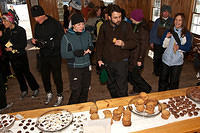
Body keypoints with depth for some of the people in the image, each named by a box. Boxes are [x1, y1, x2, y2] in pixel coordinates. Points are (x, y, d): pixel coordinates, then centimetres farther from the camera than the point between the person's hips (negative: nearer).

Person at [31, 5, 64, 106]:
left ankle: (60, 96, 23)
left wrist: (49, 43, -25)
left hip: (55, 55, -6)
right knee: (44, 75, 15)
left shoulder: (54, 23, -12)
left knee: (57, 76, 3)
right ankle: (49, 93, 37)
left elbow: (61, 39, -17)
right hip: (43, 55, 6)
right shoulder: (38, 26, 8)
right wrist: (35, 41, -5)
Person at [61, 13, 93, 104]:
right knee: (76, 91, -3)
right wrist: (75, 53, -24)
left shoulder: (87, 34, 3)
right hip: (74, 67, -4)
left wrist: (90, 49, -9)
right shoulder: (66, 37, -9)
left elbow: (91, 46, 15)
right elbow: (63, 54, -9)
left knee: (85, 89, 16)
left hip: (86, 66, 5)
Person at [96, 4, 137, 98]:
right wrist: (99, 58, 5)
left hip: (121, 61, -3)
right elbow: (99, 43, 9)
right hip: (107, 62, 4)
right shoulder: (104, 26, 0)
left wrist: (123, 44, -28)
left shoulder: (126, 26, -8)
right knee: (110, 85, 19)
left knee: (122, 88, 0)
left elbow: (133, 43, -7)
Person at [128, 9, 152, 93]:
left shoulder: (143, 29, -17)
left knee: (135, 75, 0)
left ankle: (146, 89, 23)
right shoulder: (133, 26, 7)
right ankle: (136, 89, 35)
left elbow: (143, 45, -17)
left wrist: (140, 59, -18)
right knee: (129, 74, 14)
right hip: (130, 54, 8)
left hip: (137, 56, -8)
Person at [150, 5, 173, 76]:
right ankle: (156, 71, 28)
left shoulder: (171, 21, 0)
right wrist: (151, 41, 2)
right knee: (156, 58, 10)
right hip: (157, 43, 1)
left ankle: (161, 71, 24)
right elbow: (152, 31, 5)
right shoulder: (158, 21, 4)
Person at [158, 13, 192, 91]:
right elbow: (164, 45, 0)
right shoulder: (169, 31, 4)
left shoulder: (187, 34, -3)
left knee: (174, 81, 9)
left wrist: (179, 47, -23)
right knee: (163, 79, 13)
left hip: (177, 61, -2)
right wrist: (167, 37, -17)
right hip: (166, 59, 2)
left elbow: (188, 47, -6)